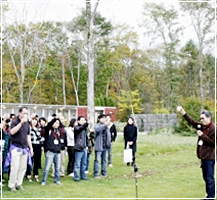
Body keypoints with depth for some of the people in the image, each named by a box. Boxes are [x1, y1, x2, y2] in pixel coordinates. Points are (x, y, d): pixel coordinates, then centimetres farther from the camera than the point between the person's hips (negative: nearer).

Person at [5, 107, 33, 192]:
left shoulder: (27, 123, 12)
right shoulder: (15, 121, -6)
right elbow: (12, 132, -24)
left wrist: (31, 147, 15)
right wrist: (21, 123, -27)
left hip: (24, 148, 6)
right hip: (16, 147, -6)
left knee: (23, 168, 5)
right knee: (15, 168, -7)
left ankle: (19, 184, 15)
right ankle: (11, 185, 3)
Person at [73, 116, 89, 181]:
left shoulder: (85, 128, 15)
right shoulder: (77, 128, -8)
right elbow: (80, 128, -33)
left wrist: (86, 145, 16)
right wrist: (86, 123, -47)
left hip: (84, 148, 8)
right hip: (78, 148, -8)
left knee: (84, 164, 14)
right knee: (77, 164, -3)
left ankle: (83, 176, 24)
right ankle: (76, 177, 4)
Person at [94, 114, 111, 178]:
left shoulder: (105, 126, 13)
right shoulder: (97, 126, -6)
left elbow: (108, 134, 19)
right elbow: (97, 129, -30)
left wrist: (109, 143, 9)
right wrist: (105, 125, -40)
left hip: (105, 146, 6)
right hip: (98, 146, -6)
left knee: (104, 160, 14)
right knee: (97, 160, -4)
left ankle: (104, 172, 23)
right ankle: (96, 174, 0)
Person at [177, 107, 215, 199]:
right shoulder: (202, 126, 11)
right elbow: (193, 122, 16)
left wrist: (202, 135, -18)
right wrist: (184, 114, 9)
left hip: (209, 157, -10)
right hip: (204, 156, 10)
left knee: (209, 178, -8)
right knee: (206, 177, 17)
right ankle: (209, 195, 27)